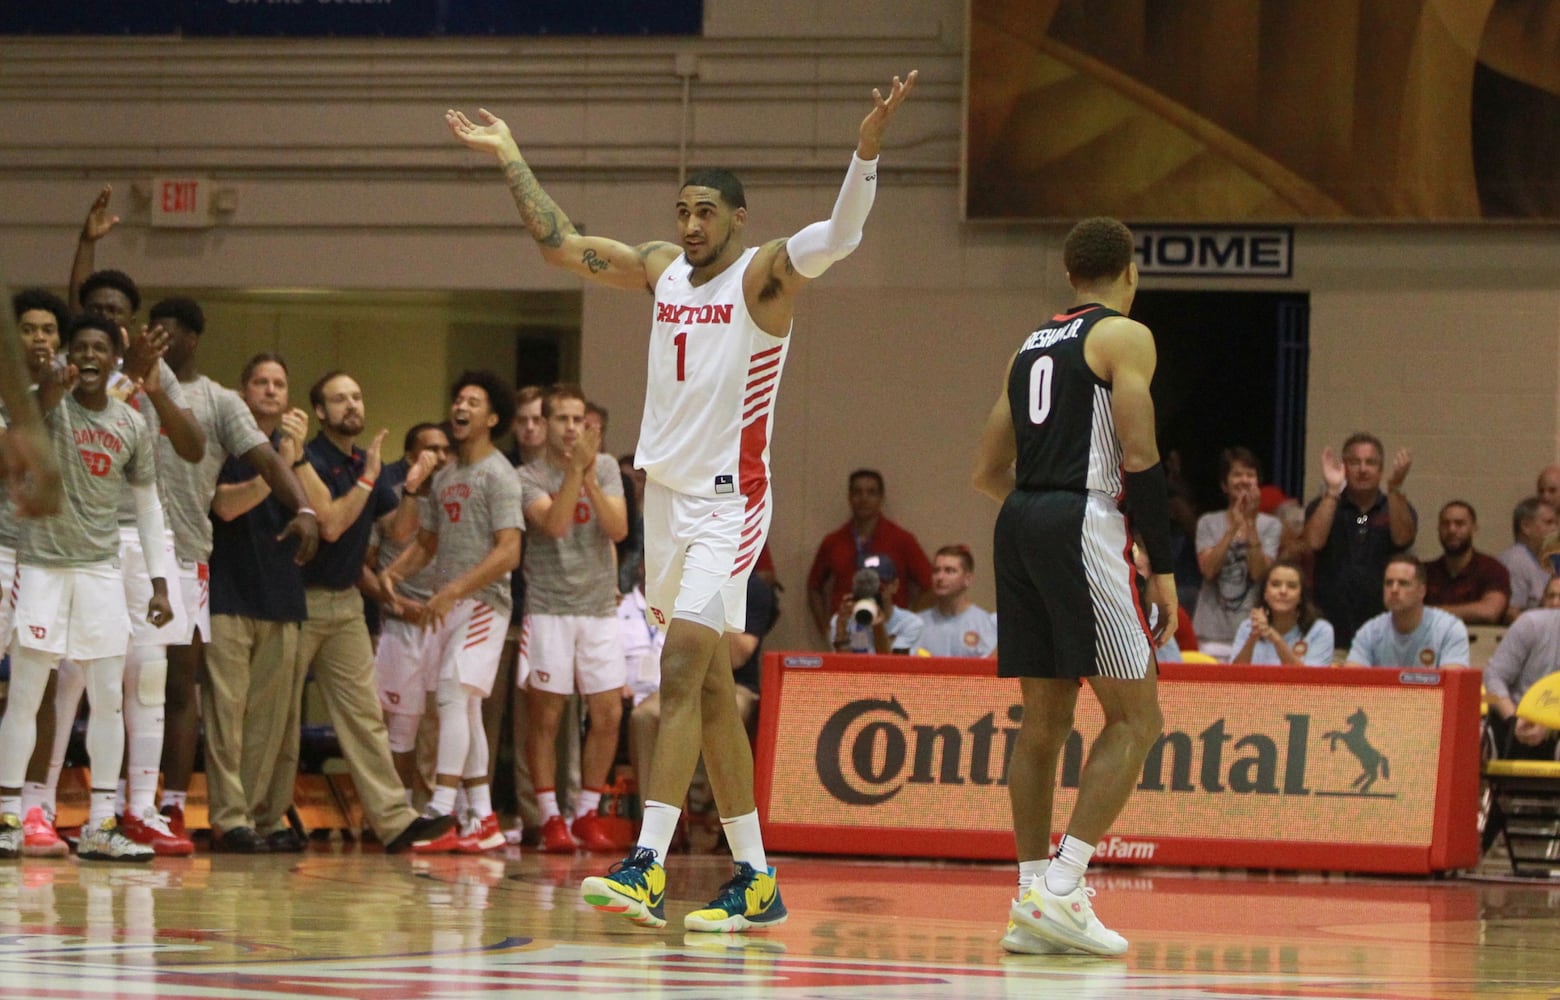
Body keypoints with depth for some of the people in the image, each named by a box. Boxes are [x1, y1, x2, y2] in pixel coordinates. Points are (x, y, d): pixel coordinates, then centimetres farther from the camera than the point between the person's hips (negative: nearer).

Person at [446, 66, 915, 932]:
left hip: (727, 503, -7)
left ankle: (647, 865, -26)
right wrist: (509, 158, 23)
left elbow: (840, 235, -25)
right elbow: (558, 243, 21)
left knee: (683, 667, -19)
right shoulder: (661, 271, 11)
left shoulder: (764, 275, -7)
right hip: (666, 495, 8)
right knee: (708, 689, 8)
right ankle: (755, 881, 13)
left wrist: (866, 149, -40)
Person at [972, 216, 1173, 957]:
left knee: (1044, 719, 12)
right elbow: (1139, 458, -11)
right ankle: (1062, 887, -15)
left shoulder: (1032, 346, 20)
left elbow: (989, 471, 21)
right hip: (1083, 525, -7)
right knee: (1134, 717, -3)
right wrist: (1162, 567, -6)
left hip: (1019, 524, 7)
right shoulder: (1125, 337, -1)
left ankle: (1031, 901, 9)